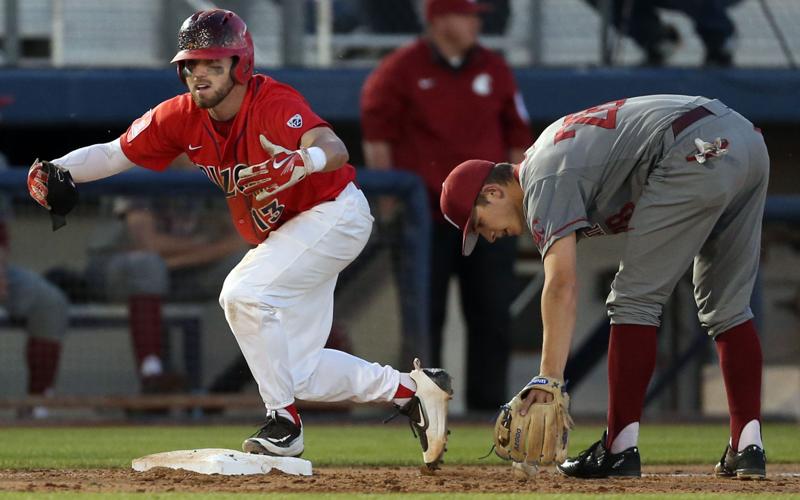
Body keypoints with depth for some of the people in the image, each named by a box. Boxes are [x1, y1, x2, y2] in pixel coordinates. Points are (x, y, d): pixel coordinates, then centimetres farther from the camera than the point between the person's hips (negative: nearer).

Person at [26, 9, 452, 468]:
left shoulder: (274, 103, -30)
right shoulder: (183, 117, -10)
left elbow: (334, 149, -48)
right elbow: (114, 153, -6)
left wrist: (301, 163, -71)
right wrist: (56, 171, -24)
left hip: (335, 214, -8)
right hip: (281, 236, 8)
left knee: (244, 293, -28)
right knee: (297, 373, 8)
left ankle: (284, 422, -13)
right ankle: (410, 389, 22)